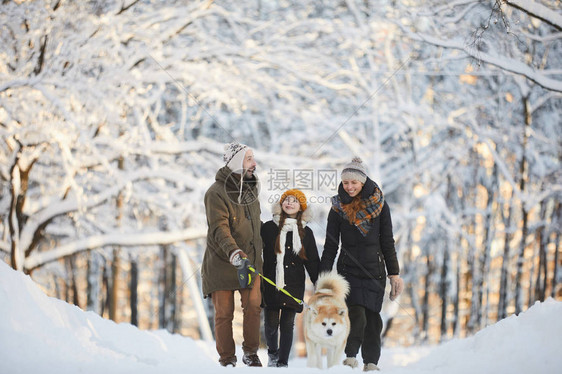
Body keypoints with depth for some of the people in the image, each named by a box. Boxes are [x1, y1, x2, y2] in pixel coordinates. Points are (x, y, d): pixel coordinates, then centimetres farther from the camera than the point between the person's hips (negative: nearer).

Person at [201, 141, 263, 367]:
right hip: (222, 262, -5)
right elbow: (219, 228, -27)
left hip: (250, 260, 5)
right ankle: (227, 359, 13)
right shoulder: (216, 193, -14)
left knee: (253, 305, -7)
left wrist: (257, 250, 27)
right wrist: (233, 251, -42)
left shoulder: (250, 188, 9)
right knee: (224, 313, 0)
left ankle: (251, 353, 9)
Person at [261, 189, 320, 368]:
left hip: (294, 286, 1)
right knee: (271, 324, 3)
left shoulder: (306, 232, 8)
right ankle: (273, 352, 30)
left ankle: (283, 362, 8)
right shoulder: (268, 228, 3)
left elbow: (313, 261, 11)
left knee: (287, 324, -1)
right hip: (271, 284, 0)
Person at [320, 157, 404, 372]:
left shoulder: (379, 205, 3)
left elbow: (387, 242, 6)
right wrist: (323, 277, 1)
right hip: (348, 269, -1)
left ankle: (371, 362, 13)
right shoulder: (338, 208, 3)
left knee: (372, 316, 2)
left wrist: (394, 273, 3)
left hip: (374, 269, 1)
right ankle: (351, 356, -1)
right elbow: (331, 245, 6)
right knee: (357, 314, -15)